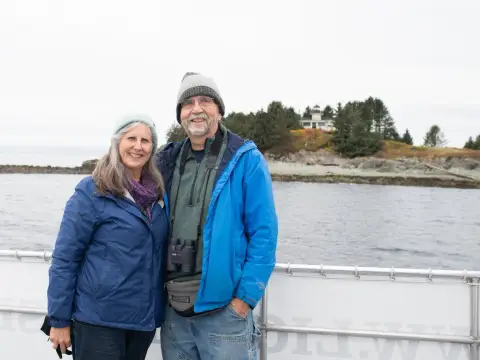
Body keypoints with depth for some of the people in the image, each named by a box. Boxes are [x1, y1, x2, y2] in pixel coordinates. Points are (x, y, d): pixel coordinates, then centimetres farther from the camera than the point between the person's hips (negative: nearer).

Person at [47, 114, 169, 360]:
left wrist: (160, 308, 9)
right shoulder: (91, 191, -10)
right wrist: (59, 320, -11)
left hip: (144, 318, 6)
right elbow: (64, 259, -10)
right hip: (98, 319, -5)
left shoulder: (158, 194, 6)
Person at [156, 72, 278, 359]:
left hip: (222, 309, -4)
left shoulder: (246, 160, -6)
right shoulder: (168, 162, 7)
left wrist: (245, 299, -13)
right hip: (173, 309, 5)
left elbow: (264, 235, -9)